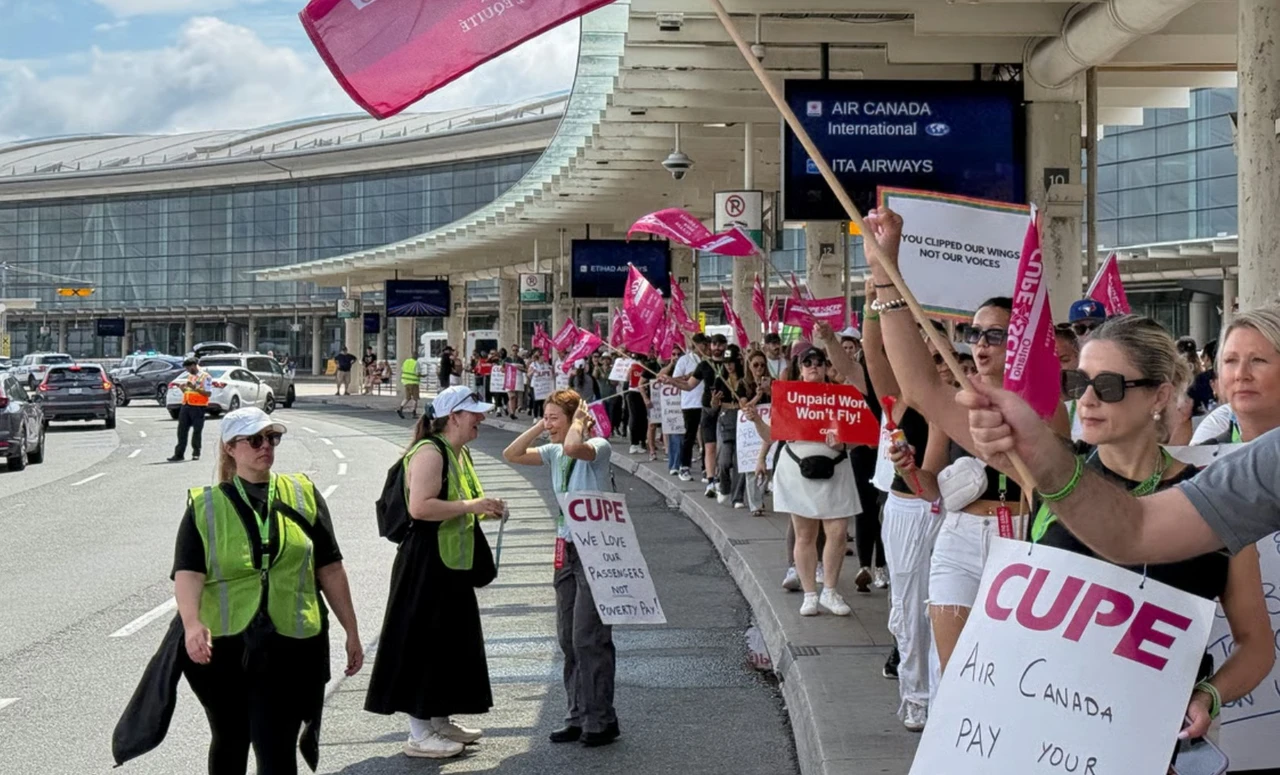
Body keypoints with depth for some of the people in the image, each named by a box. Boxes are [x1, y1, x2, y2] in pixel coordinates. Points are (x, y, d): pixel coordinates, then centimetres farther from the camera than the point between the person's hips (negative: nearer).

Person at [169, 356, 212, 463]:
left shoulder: (205, 377, -6)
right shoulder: (189, 376, 18)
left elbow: (208, 393, -14)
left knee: (197, 431, 1)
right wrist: (181, 386, 4)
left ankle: (196, 453, 11)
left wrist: (194, 388, -20)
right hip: (186, 406, 7)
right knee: (182, 430, 2)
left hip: (198, 407, -7)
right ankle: (179, 454, 4)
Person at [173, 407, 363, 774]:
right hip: (223, 647, 1)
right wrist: (192, 624, -30)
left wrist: (352, 633, 8)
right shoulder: (204, 506, 2)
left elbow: (330, 569, 8)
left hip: (289, 647, -1)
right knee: (229, 743, 19)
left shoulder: (303, 494, 5)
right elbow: (188, 572, -12)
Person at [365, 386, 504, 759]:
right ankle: (419, 733, 5)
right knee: (423, 643, -3)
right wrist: (471, 505, -24)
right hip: (425, 563, -10)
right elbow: (419, 507, -28)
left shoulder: (460, 453, 14)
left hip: (453, 563, 10)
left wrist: (484, 509, 10)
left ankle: (440, 720, 28)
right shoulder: (429, 452, -17)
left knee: (452, 641, 16)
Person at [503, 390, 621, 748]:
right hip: (566, 550, 9)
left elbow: (572, 447, -35)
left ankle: (600, 720, 2)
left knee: (589, 638, -7)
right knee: (568, 638, 12)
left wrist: (580, 419, -18)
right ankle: (578, 716, 21)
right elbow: (511, 454, 8)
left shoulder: (598, 447, -13)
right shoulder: (554, 452, 10)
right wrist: (538, 427, 2)